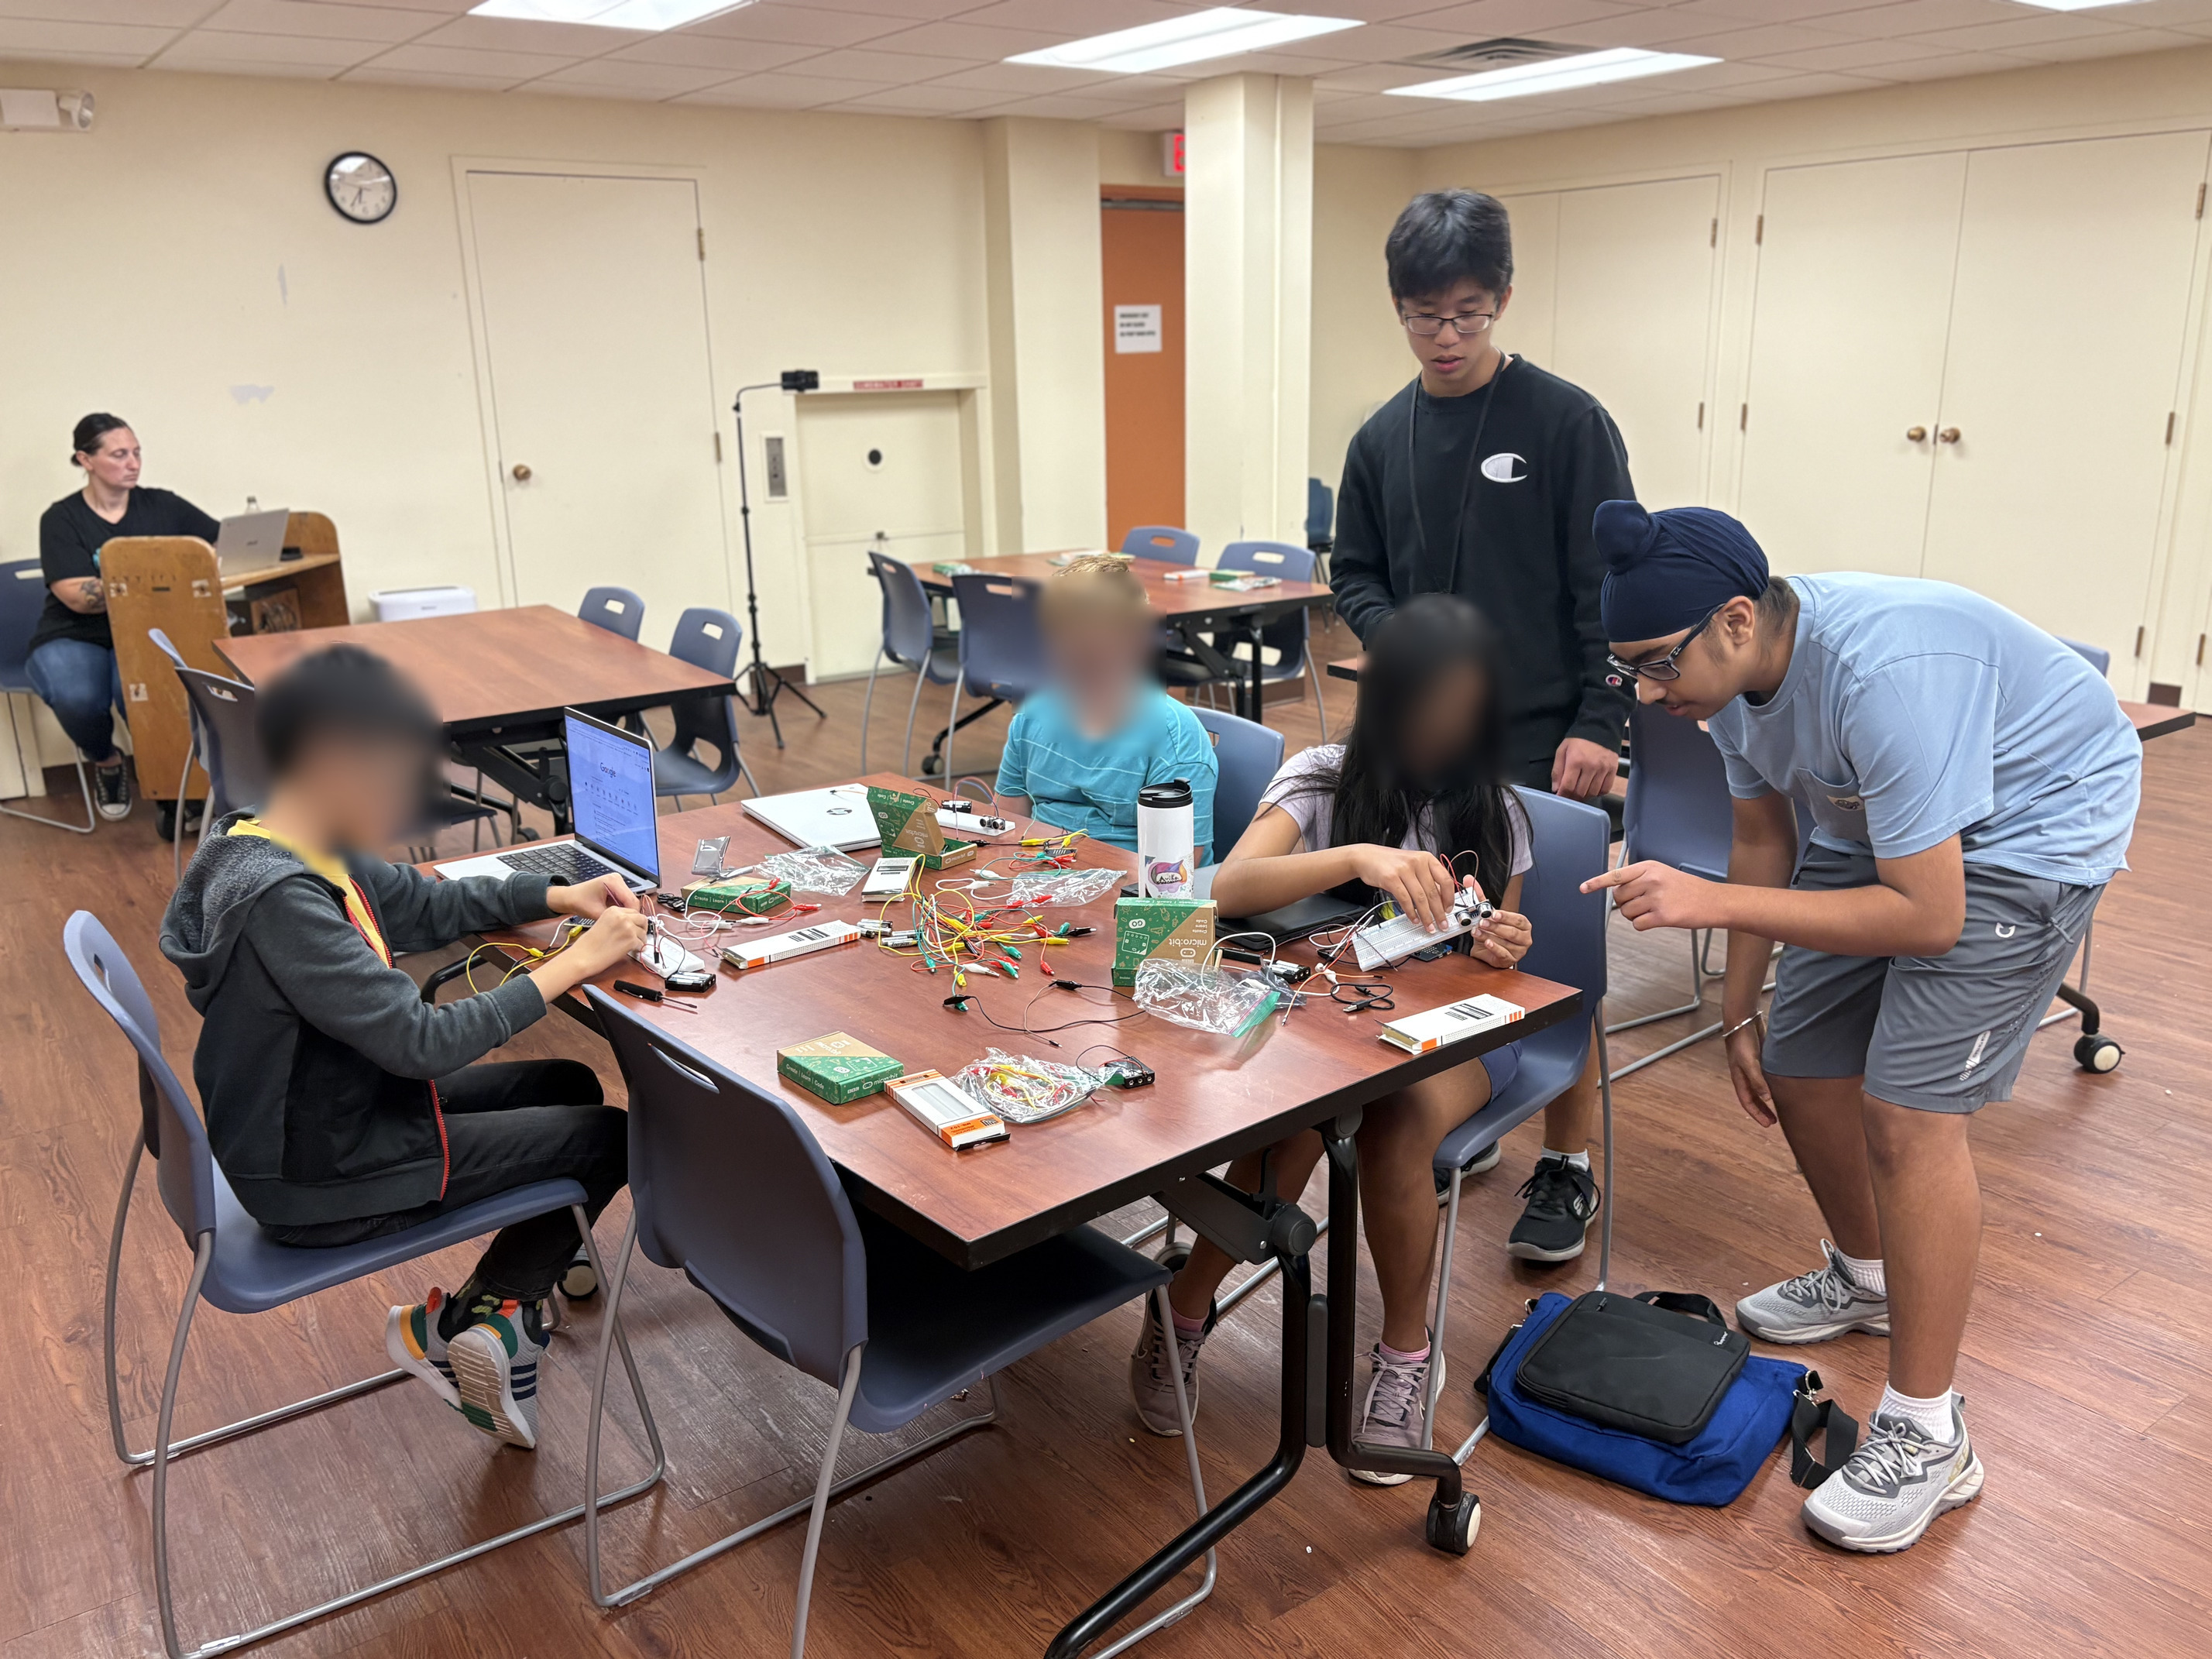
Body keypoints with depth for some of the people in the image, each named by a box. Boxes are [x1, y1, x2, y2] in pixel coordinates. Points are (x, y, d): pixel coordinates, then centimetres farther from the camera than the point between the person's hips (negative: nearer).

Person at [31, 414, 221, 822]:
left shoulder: (161, 506, 5)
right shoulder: (61, 519, -3)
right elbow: (78, 596, -15)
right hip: (76, 637, 0)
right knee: (77, 698, -34)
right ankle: (106, 762, 2)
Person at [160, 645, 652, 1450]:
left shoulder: (303, 849, -2)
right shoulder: (279, 900, -31)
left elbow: (425, 903, 13)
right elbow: (424, 1043, -31)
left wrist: (559, 896, 1)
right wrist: (570, 965, -24)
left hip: (341, 1111, 9)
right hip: (324, 1180, -9)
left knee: (569, 1084, 19)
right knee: (614, 1137, 0)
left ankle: (466, 1324, 19)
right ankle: (475, 1322, 13)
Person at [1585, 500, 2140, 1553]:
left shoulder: (1882, 673, -37)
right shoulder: (1728, 671, -11)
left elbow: (1928, 917, -34)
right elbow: (1764, 841, 4)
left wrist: (1709, 902, -37)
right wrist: (1740, 1011, 6)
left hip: (2033, 824, -8)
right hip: (1876, 823, 8)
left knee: (1908, 1105, -18)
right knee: (1799, 1064, 8)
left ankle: (1926, 1437, -3)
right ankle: (1866, 1276, 38)